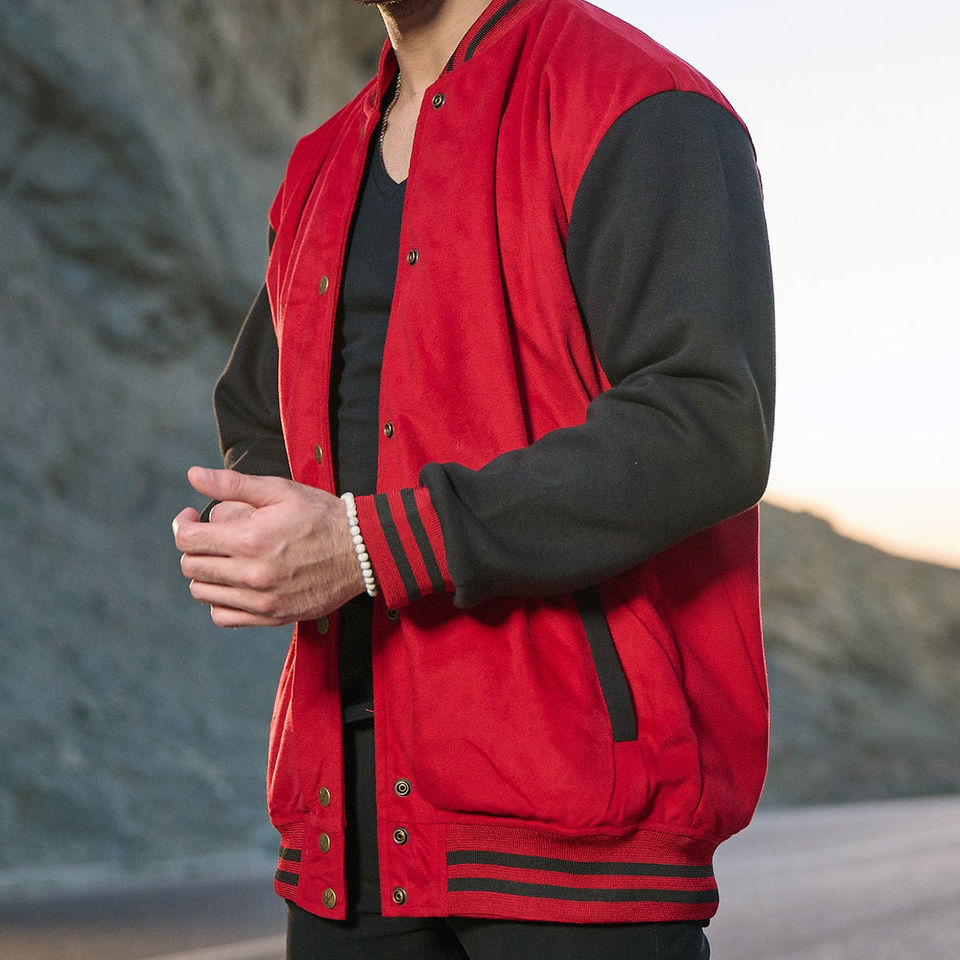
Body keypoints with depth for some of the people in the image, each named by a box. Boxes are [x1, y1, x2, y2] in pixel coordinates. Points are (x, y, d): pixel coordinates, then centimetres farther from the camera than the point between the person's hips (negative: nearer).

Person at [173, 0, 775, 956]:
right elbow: (257, 440, 25)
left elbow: (703, 431, -19)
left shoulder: (648, 115, -7)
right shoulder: (327, 173, 18)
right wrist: (237, 546, -1)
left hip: (581, 789, -7)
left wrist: (371, 548, -22)